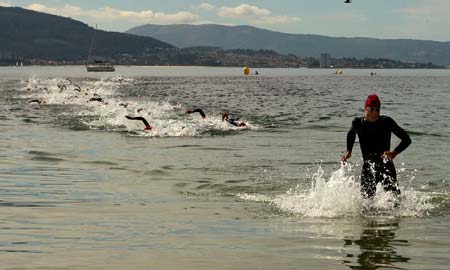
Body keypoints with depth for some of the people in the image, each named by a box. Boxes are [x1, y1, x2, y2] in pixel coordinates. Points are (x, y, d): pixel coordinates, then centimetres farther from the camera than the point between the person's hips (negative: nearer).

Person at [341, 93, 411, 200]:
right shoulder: (358, 123, 2)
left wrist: (394, 152, -17)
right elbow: (351, 134, 27)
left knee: (395, 196, -13)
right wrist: (348, 150, 18)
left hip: (386, 167, -1)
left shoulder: (387, 122, -4)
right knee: (367, 198, -8)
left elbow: (407, 140, -2)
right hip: (368, 167, 1)